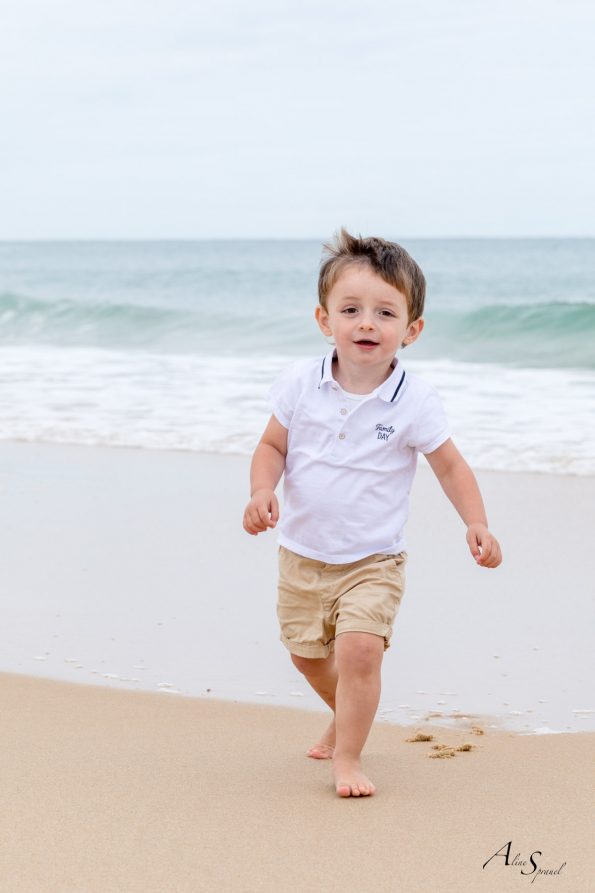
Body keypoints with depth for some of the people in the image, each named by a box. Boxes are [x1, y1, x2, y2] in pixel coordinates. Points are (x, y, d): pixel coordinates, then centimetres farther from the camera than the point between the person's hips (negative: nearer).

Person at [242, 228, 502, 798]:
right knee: (307, 652, 18)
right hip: (302, 554, 4)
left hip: (372, 560, -3)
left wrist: (476, 523, -16)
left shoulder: (414, 402, -14)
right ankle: (345, 718, 48)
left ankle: (347, 756, -3)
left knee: (359, 647, -21)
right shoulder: (300, 384, -9)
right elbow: (273, 446, 2)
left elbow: (450, 465, -4)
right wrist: (262, 491, -17)